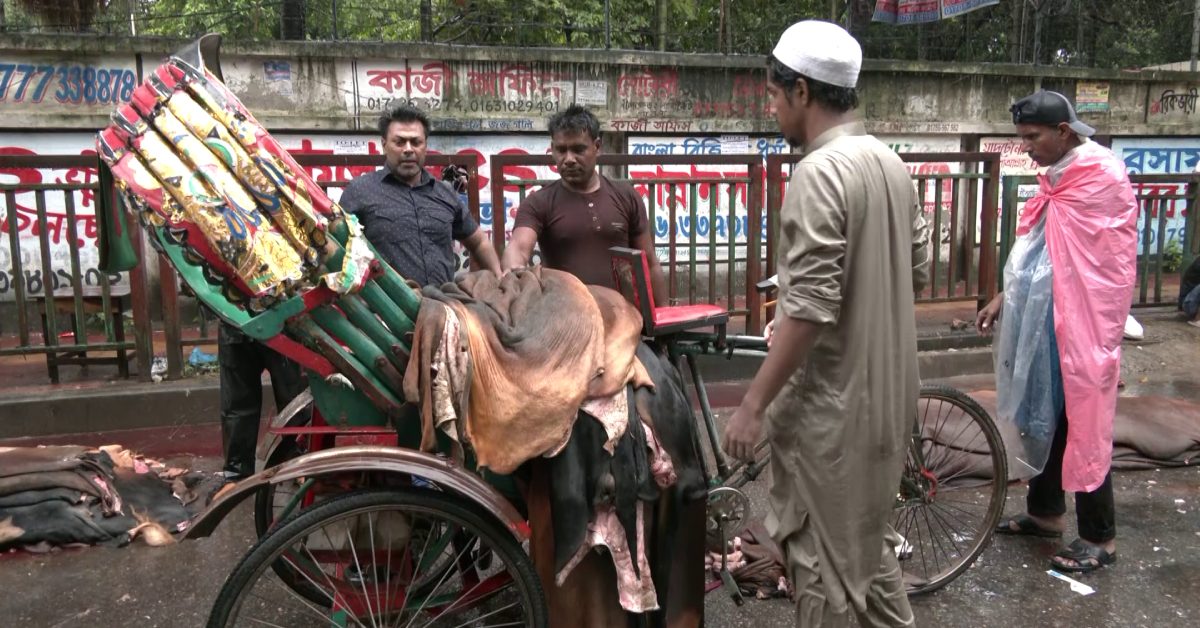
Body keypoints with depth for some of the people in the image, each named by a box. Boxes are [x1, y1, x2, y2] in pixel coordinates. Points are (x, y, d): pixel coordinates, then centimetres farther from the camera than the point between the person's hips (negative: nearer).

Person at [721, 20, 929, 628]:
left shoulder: (818, 172, -22)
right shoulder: (889, 162, 7)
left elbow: (808, 310, -26)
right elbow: (917, 269, 14)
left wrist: (752, 404, -20)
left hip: (829, 396, -9)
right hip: (883, 386, 10)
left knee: (820, 550, 7)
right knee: (865, 530, 25)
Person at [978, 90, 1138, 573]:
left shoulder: (1104, 176, -14)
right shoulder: (1056, 177, 12)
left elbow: (1111, 262, -14)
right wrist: (1004, 297, 17)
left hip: (1079, 325, -9)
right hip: (1039, 321, 9)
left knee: (1082, 424, 0)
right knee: (1039, 415, 16)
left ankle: (1099, 537, 14)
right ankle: (1045, 511, 33)